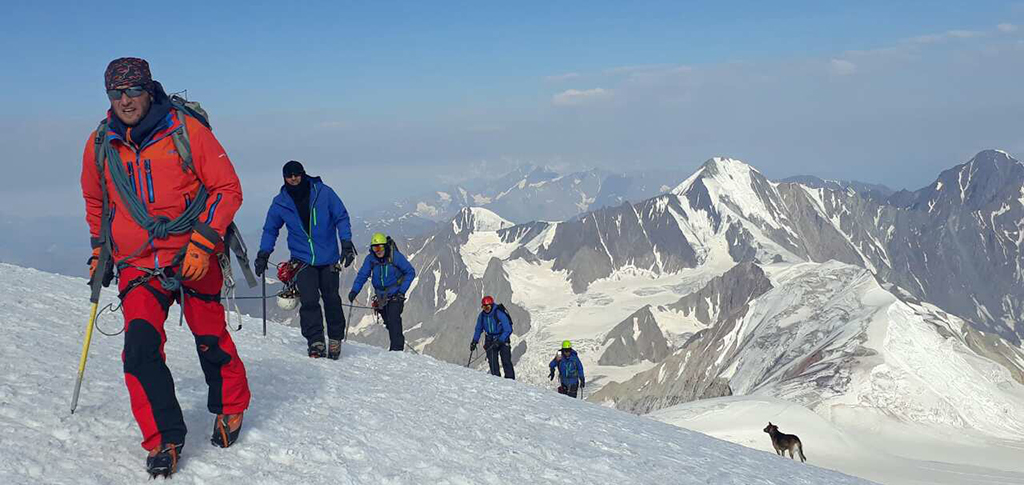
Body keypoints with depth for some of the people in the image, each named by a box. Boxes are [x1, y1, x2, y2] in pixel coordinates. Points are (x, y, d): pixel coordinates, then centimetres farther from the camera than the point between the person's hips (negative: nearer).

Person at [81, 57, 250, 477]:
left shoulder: (186, 131, -10)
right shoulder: (100, 144, 3)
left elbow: (227, 188, -8)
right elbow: (95, 200, 22)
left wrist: (202, 241, -16)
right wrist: (98, 248, 20)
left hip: (193, 259, -2)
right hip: (137, 265, 2)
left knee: (211, 340, 8)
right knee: (140, 347, -15)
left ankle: (230, 409, 35)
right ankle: (163, 438, -4)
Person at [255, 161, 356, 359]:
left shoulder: (323, 193, -6)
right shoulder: (280, 202, 1)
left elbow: (341, 217, 2)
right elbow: (270, 229, 14)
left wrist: (346, 243, -6)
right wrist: (263, 254, 7)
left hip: (329, 257, 0)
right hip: (303, 259, 1)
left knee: (332, 300, 4)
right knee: (309, 301, -12)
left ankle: (335, 339, 19)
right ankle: (316, 343, -6)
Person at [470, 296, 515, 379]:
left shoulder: (499, 314, -20)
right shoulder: (481, 316, -4)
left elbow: (508, 330, -19)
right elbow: (478, 329, 13)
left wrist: (499, 341, -26)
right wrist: (474, 341, 3)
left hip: (502, 339, -4)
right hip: (490, 340, 4)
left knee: (506, 361, -12)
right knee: (492, 362, -6)